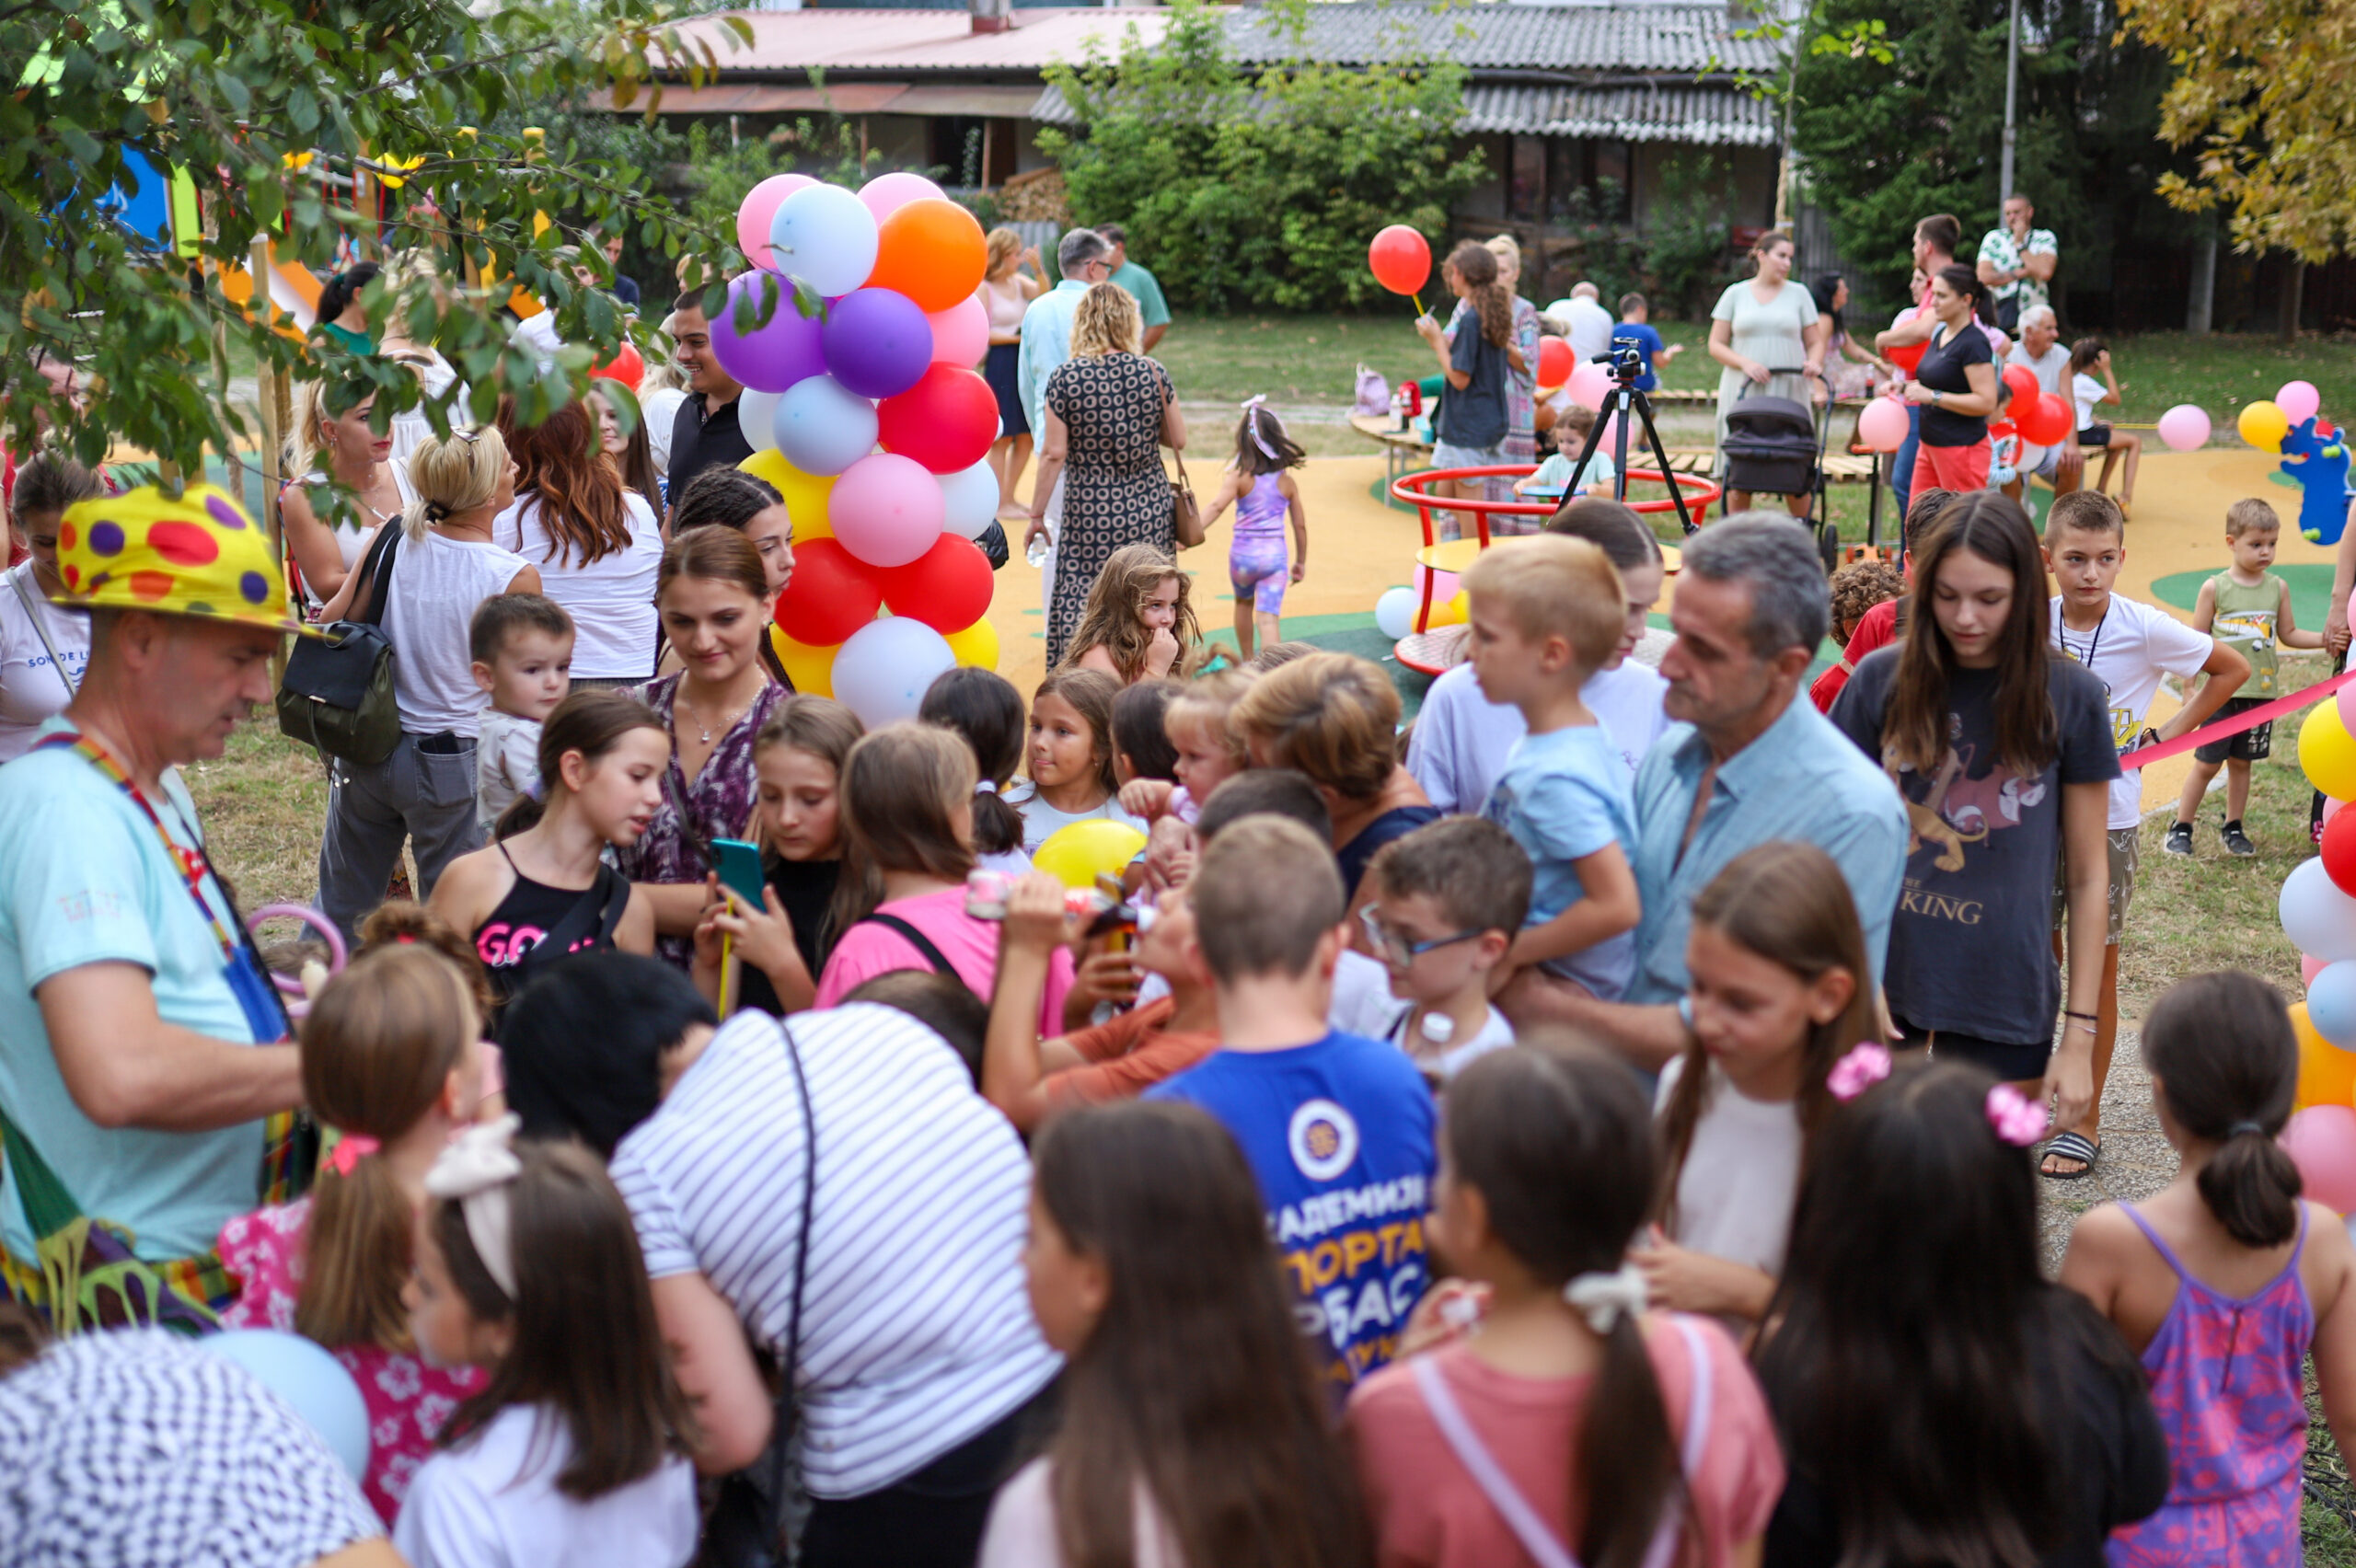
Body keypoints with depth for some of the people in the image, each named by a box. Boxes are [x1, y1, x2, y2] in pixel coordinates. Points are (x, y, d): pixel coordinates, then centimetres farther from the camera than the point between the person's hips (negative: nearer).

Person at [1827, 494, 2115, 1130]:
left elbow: (2086, 875, 3)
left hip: (2006, 1002, -1)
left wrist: (2080, 1035, 1)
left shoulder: (2069, 696, -2)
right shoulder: (1883, 680, 0)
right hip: (1883, 982, 1)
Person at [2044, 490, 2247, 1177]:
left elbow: (2232, 669, 1)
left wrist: (2171, 733, -2)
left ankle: (2085, 1120, 16)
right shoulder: (2031, 624, -5)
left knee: (2096, 966, 6)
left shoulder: (2145, 629, -13)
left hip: (2107, 817, -2)